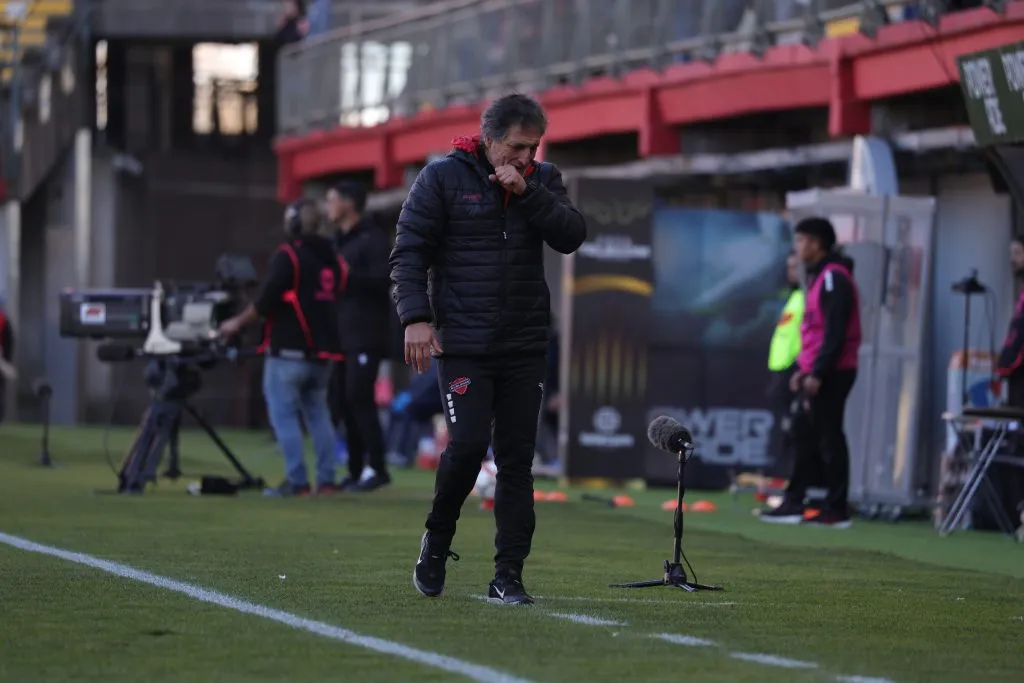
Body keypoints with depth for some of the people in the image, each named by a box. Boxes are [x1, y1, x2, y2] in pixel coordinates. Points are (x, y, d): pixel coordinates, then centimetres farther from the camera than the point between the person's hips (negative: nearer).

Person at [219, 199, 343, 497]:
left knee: (284, 414, -2)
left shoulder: (288, 256, -10)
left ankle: (297, 481, -8)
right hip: (321, 351, 7)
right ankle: (326, 480, 7)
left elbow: (266, 302, -15)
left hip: (289, 351, -7)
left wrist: (238, 323, -2)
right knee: (318, 413, 13)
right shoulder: (331, 257, 12)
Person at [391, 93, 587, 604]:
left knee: (517, 458, 1)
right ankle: (437, 539, 13)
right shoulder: (443, 177, -2)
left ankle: (508, 575, 6)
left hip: (525, 346, 4)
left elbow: (572, 236, -5)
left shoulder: (542, 180, 9)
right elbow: (408, 251, -3)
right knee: (467, 445, -14)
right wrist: (416, 317, -14)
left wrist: (526, 191, -14)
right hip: (462, 345, -3)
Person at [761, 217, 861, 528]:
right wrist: (803, 368, 19)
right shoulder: (820, 277, 17)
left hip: (830, 374, -10)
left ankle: (836, 510, -2)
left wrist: (817, 373, -22)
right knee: (806, 437, 10)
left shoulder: (833, 278, -13)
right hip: (816, 373, 10)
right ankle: (793, 503, 13)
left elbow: (835, 331, -20)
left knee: (829, 439, -6)